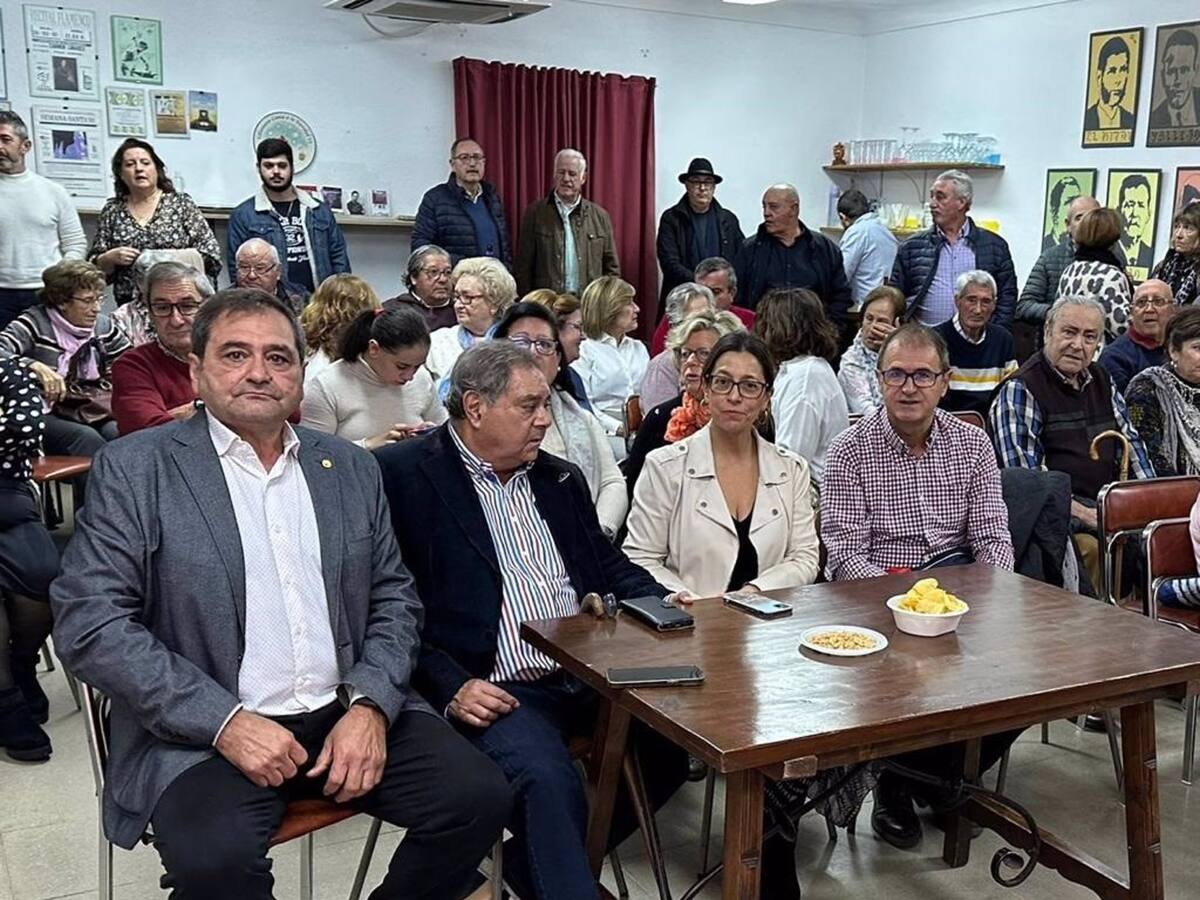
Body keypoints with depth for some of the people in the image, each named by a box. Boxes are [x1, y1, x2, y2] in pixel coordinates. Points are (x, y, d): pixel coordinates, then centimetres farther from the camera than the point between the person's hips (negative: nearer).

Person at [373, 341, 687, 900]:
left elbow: (611, 567, 23)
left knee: (677, 739, -11)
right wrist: (450, 687, -17)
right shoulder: (402, 475, -4)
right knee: (547, 780, -32)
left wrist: (662, 603, 3)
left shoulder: (561, 478, 18)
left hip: (589, 674, 7)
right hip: (497, 691, -7)